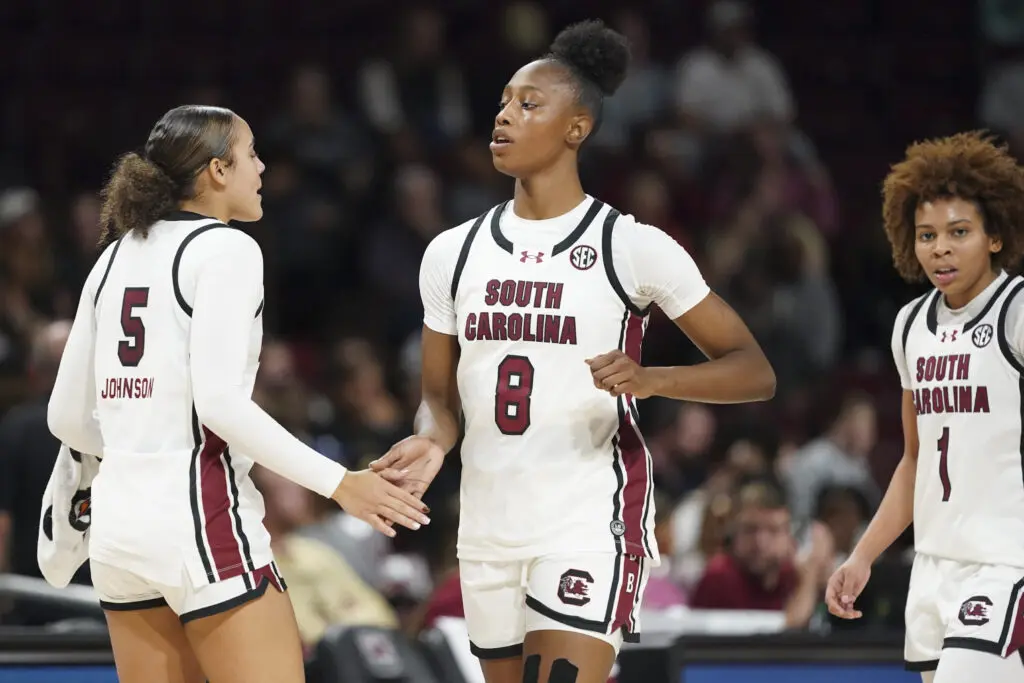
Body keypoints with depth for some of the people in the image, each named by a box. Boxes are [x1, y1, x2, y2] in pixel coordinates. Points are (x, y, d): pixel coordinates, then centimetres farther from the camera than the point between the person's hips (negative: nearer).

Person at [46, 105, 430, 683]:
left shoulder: (117, 256, 15)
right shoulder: (225, 249, -7)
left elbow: (68, 417, 15)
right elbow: (219, 402, -18)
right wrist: (338, 482, -14)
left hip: (118, 523, 8)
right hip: (200, 517, -8)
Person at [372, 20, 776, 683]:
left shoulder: (632, 246, -6)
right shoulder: (453, 252, 9)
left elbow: (754, 372, -4)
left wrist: (649, 378, -22)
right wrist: (433, 439, -7)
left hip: (590, 525, -6)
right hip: (489, 526, 6)